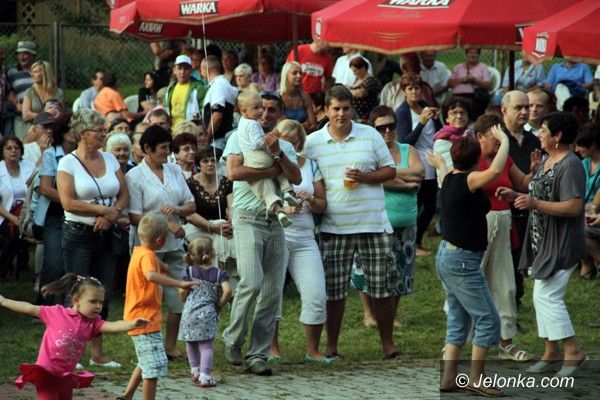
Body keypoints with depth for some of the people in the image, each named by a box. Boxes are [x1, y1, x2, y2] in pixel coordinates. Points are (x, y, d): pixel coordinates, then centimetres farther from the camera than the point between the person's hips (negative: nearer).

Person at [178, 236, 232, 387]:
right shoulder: (219, 274, -1)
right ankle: (205, 376, -9)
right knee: (207, 346, -1)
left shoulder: (189, 272, 2)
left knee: (191, 343, 21)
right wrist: (220, 304, 2)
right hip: (208, 313, -2)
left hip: (189, 313, 2)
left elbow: (182, 292, -4)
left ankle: (195, 371, 29)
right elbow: (227, 291, -14)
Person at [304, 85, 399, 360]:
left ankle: (387, 343, 14)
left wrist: (365, 177, -11)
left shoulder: (370, 136, 4)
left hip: (373, 223, 0)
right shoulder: (313, 142, 4)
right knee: (333, 289, 3)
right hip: (333, 226, 0)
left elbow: (389, 171, 6)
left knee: (383, 286, 3)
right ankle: (331, 346, 14)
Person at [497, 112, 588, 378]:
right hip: (543, 242, 10)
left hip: (561, 244, -10)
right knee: (543, 297, 12)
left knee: (546, 296, -13)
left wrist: (535, 203, -29)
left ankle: (573, 351, -6)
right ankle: (551, 353, 19)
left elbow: (574, 207, -25)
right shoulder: (546, 161, 13)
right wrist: (516, 196, 8)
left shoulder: (570, 166, -18)